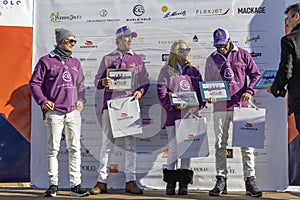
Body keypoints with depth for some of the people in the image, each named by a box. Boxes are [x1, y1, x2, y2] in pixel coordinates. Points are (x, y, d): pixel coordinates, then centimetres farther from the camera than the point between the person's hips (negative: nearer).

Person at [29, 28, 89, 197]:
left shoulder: (75, 63, 18)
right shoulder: (46, 61, 4)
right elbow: (34, 82, 2)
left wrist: (81, 100, 9)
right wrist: (42, 100, -10)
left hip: (73, 112, 4)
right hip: (54, 112, -4)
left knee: (75, 149, 1)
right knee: (53, 149, 1)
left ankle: (76, 185, 5)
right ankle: (53, 184, 11)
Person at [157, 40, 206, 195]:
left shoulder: (194, 72, 17)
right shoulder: (166, 71, 7)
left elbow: (201, 90, 17)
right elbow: (162, 92, -2)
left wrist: (198, 104, -2)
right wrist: (173, 105, -16)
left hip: (190, 114, 3)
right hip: (173, 115, -3)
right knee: (173, 146, -7)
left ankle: (184, 182, 9)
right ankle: (170, 181, 6)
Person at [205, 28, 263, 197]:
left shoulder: (242, 54, 6)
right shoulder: (212, 59, 11)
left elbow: (256, 74, 8)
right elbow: (208, 83, 14)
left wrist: (249, 91, -9)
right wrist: (209, 97, -7)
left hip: (241, 105, -2)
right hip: (220, 107, 2)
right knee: (220, 144, 3)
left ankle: (250, 180, 3)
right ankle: (221, 180, 11)